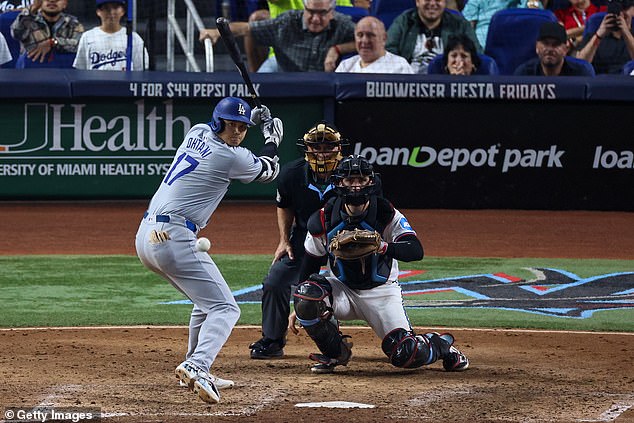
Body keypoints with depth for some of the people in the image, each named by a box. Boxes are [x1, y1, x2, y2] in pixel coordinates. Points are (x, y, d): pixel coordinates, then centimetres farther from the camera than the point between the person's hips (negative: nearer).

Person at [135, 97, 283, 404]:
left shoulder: (196, 133, 15)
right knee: (224, 308, -12)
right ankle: (196, 367, -35)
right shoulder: (232, 158, -8)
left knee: (207, 301, 25)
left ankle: (196, 373, 28)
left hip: (145, 236, 9)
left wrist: (253, 120, 34)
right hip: (174, 238, -9)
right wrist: (272, 138, 29)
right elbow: (269, 171, 13)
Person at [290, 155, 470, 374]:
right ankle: (335, 353, -5)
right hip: (342, 289, 2)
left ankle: (441, 344, 22)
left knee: (405, 355, -16)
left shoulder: (387, 215, -14)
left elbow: (416, 251, -27)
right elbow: (310, 263, 3)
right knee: (306, 295, -30)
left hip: (381, 291, -2)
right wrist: (297, 309, -1)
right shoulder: (323, 220, -8)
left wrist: (383, 247, -47)